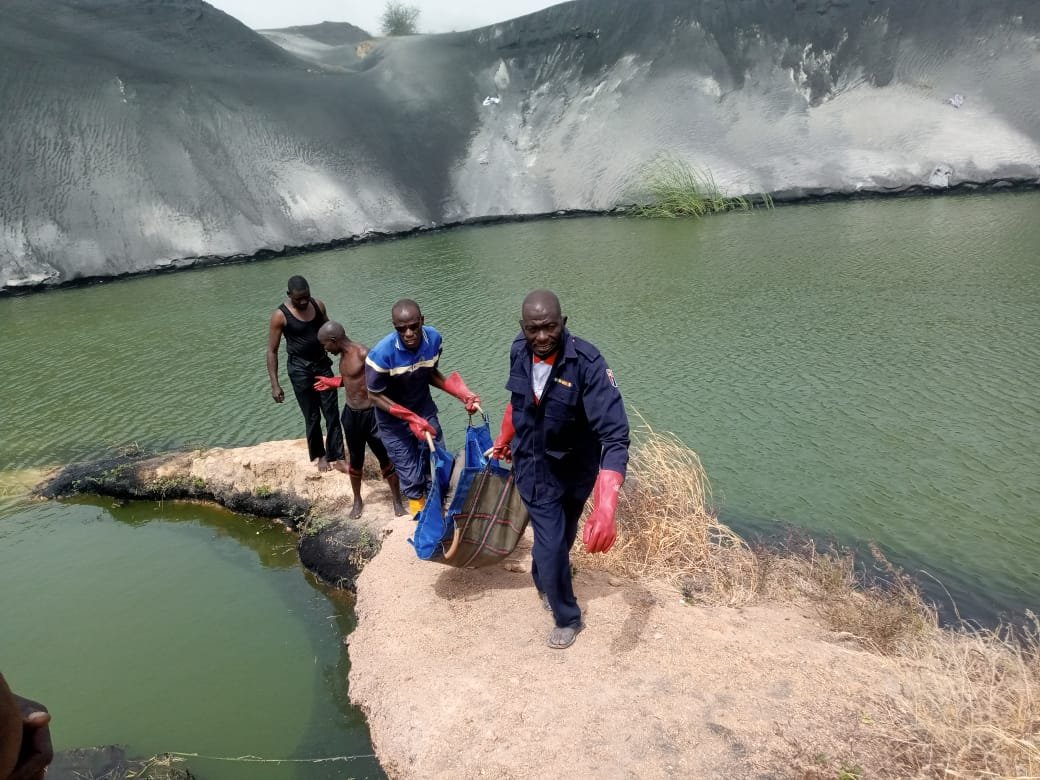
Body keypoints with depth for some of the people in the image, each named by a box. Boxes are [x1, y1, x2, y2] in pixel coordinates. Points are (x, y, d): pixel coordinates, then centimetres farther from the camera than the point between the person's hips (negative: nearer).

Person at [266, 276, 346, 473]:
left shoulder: (318, 305, -2)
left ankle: (336, 458, 11)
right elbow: (272, 351, -11)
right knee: (312, 416, 6)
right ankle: (319, 455, 26)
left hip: (323, 363, 4)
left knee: (332, 413, 3)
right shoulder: (280, 316, -15)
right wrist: (275, 385, -14)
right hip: (300, 368, -4)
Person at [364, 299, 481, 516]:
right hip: (393, 421, -4)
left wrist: (463, 394, -13)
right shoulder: (381, 354, -32)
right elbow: (375, 396, -19)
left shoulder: (433, 338, -18)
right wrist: (410, 418, -29)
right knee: (411, 474, 4)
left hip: (425, 410, 4)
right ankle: (420, 510, 31)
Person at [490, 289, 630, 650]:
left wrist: (606, 509, -47)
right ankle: (567, 618, 28)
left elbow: (615, 436, -36)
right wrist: (504, 440, 24)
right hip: (533, 471, 2)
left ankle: (545, 582, 54)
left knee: (557, 539, 22)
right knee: (552, 545, 2)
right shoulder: (519, 352, -14)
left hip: (574, 473, -1)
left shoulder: (587, 364, -30)